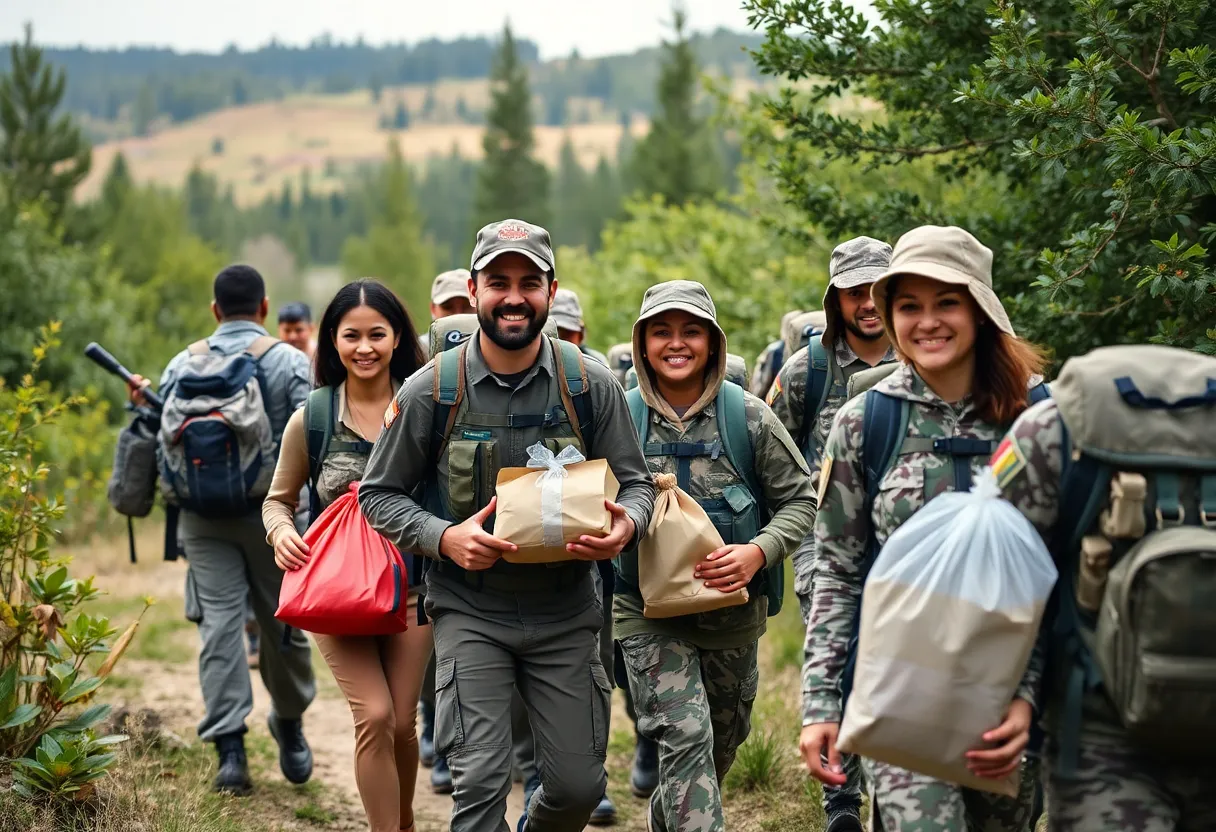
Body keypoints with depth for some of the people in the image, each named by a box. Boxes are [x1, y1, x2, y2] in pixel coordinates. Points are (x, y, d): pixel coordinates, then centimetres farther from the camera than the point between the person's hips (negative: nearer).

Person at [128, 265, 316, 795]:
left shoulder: (184, 363, 4)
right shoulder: (289, 361, -3)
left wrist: (142, 404, 22)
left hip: (204, 515, 1)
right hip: (273, 512, -1)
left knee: (219, 622, -1)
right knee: (283, 621, 12)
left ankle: (229, 747, -8)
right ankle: (289, 728, 27)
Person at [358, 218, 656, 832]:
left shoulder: (590, 385, -4)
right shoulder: (431, 390, -7)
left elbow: (635, 483, 5)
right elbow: (379, 494, 1)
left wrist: (626, 526, -20)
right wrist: (445, 538, -18)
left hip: (565, 614, 2)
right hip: (470, 614, -2)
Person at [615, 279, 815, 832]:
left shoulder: (749, 417, -4)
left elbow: (799, 499, 1)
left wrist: (759, 552, -17)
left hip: (733, 613, 3)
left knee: (722, 744, 19)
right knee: (685, 738, -18)